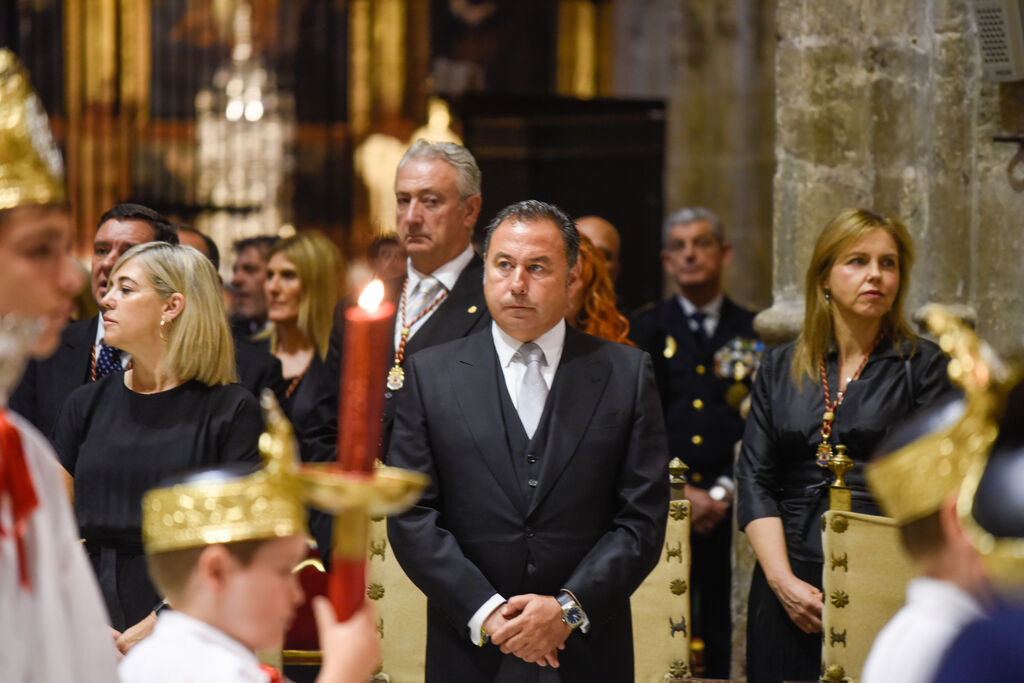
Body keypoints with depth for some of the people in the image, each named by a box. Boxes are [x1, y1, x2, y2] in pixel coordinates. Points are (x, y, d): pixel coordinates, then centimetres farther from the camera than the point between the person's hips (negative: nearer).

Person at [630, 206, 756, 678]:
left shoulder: (756, 334, 11)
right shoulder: (644, 331, 10)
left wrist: (724, 492, -7)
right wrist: (681, 491, -9)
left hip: (733, 511, 0)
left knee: (727, 640, -2)